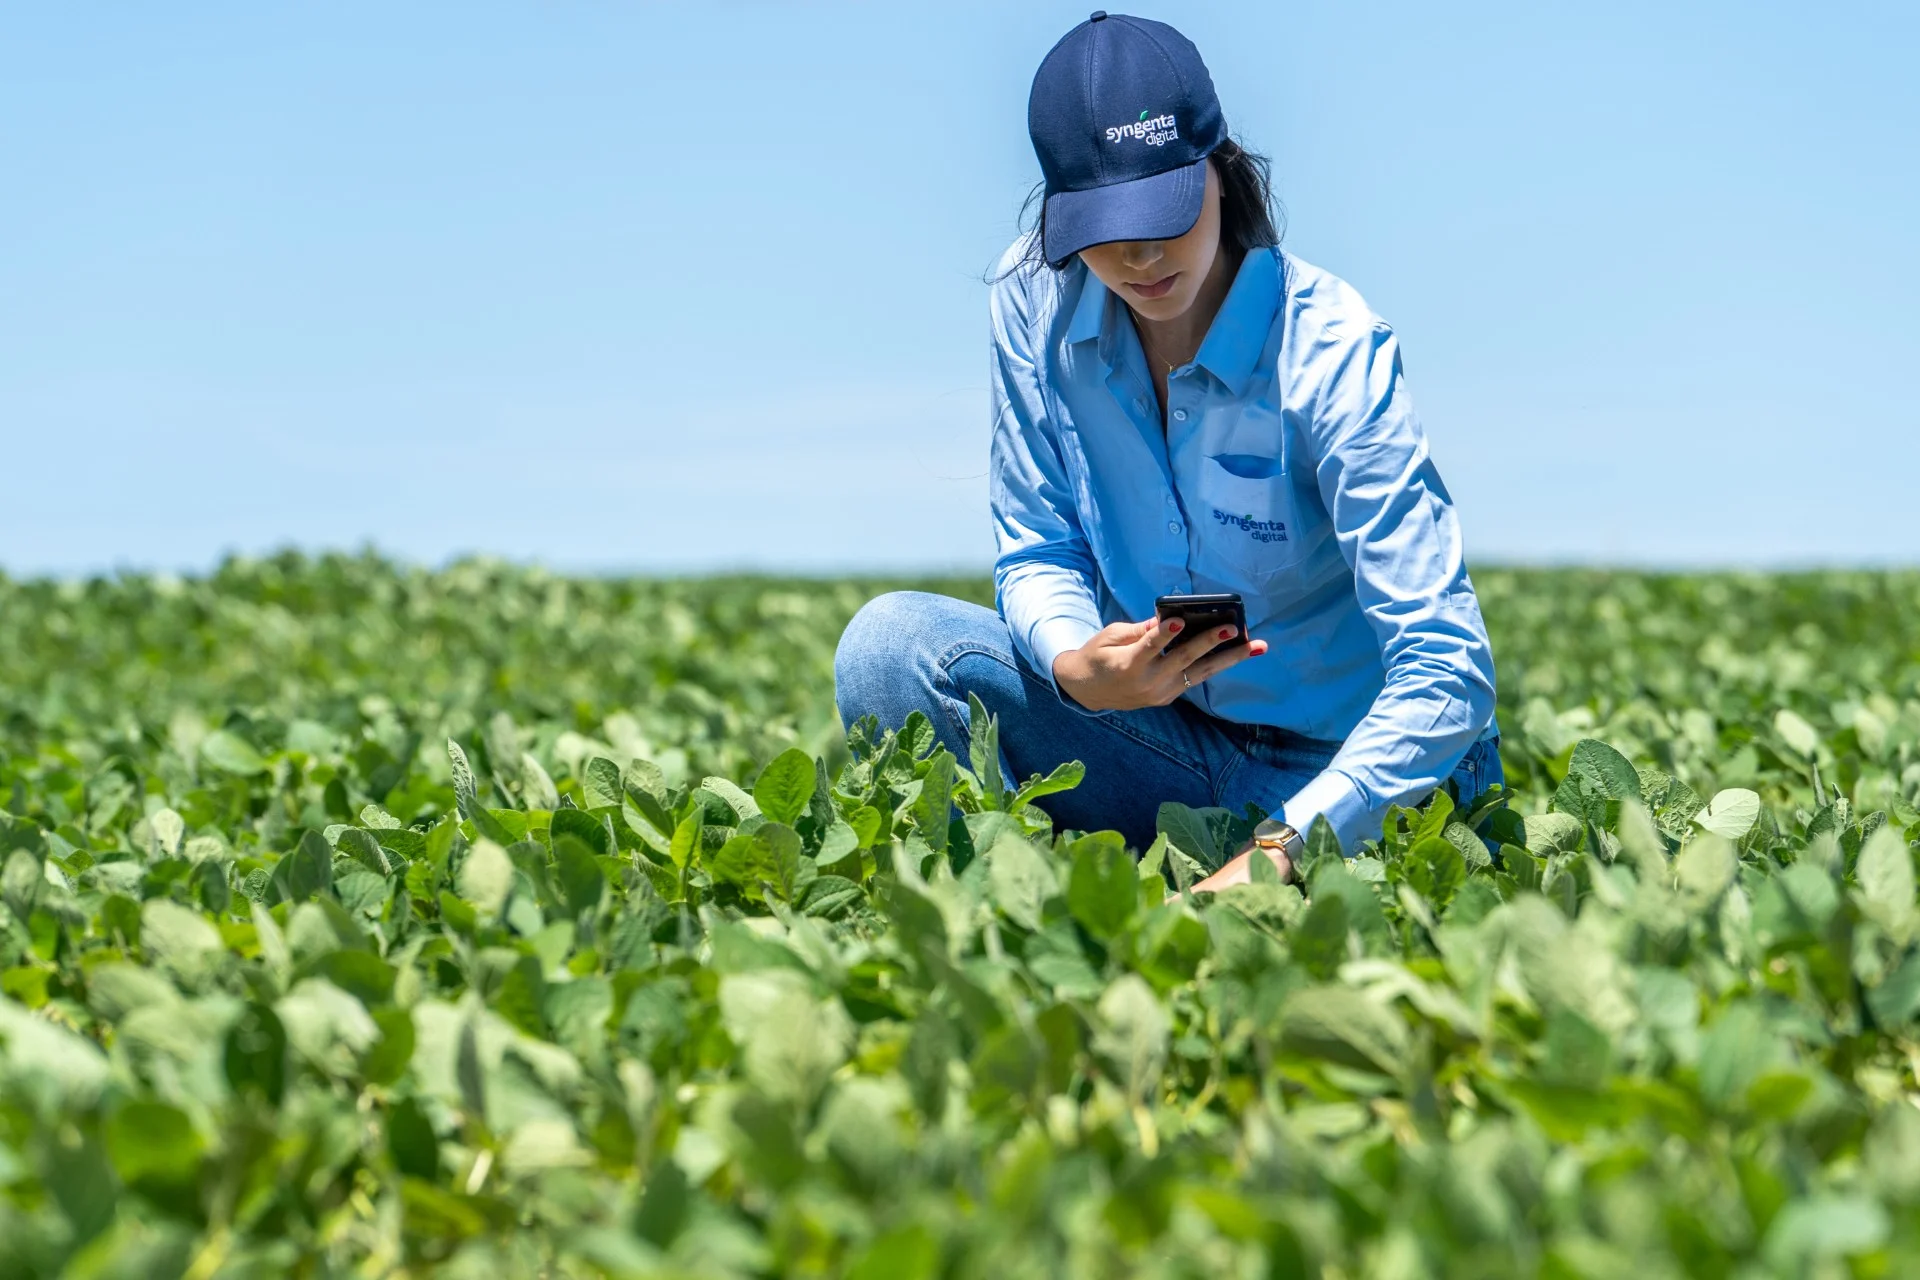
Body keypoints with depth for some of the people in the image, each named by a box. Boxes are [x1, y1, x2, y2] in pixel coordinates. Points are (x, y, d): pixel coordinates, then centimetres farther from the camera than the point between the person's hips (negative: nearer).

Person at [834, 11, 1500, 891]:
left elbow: (1444, 673, -26)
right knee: (893, 645, -20)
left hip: (1333, 777, -4)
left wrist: (1282, 851, -39)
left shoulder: (1330, 355, -21)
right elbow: (1037, 551, -1)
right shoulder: (1035, 299, -7)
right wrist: (1075, 668, -27)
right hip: (1154, 738, 4)